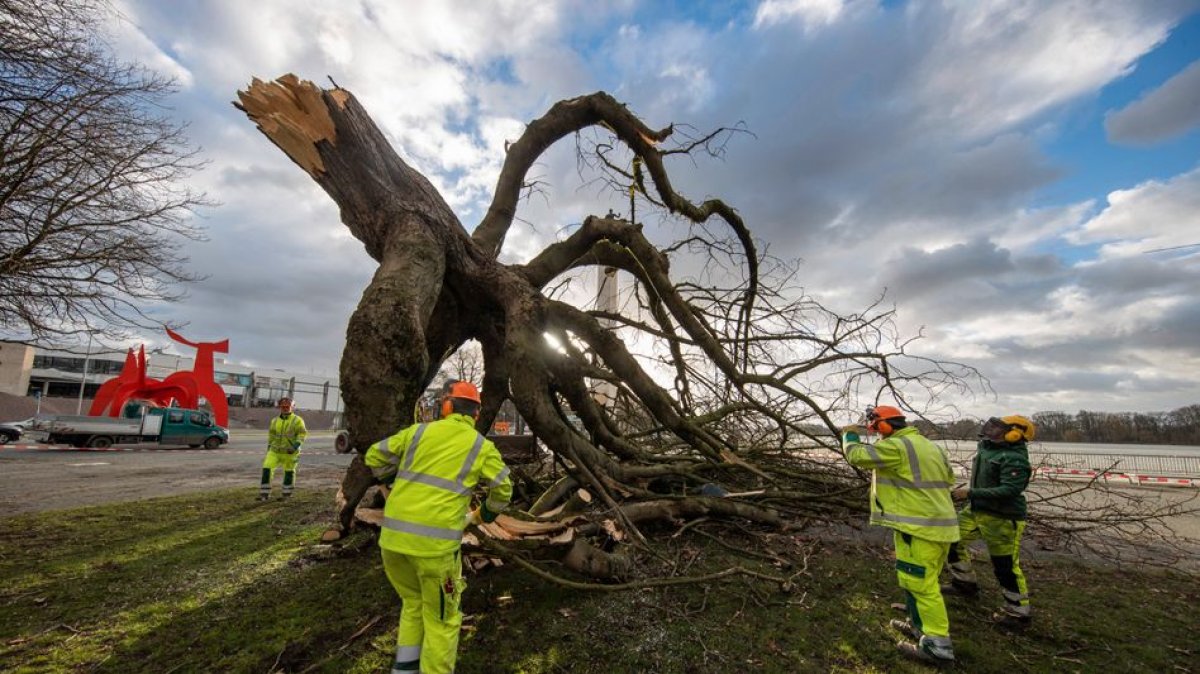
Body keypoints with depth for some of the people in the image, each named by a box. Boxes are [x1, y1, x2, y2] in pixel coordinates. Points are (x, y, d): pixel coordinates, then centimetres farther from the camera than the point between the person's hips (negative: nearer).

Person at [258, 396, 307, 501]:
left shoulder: (297, 420, -8)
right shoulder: (274, 421, 8)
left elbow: (302, 434, -11)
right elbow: (271, 435, 18)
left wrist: (295, 446, -23)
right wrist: (269, 449, 17)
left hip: (289, 452, -4)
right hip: (275, 451, 4)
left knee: (289, 472, 7)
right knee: (267, 469, -9)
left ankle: (286, 494, 22)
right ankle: (264, 493, 1)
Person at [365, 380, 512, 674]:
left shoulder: (420, 430, 7)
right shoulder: (482, 446, 2)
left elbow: (375, 456, 14)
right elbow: (503, 489, 10)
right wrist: (486, 514, 28)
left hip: (392, 535, 4)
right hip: (435, 542, -4)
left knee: (413, 601, 27)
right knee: (441, 618, 13)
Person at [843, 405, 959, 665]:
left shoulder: (896, 446, -17)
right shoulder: (931, 446, 13)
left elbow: (856, 455, -16)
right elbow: (948, 480, 24)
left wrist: (850, 435, 2)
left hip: (920, 528, -10)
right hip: (941, 525, 10)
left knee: (921, 584, -1)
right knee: (919, 580, 21)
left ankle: (938, 645, 5)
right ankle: (920, 626, 34)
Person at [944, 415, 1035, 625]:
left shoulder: (1014, 459, -22)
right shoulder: (986, 447, 4)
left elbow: (1010, 491, -29)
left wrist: (971, 493, -29)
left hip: (1002, 519, -9)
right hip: (977, 510, 9)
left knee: (1006, 566, 2)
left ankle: (1019, 611, 21)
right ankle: (965, 583, 29)